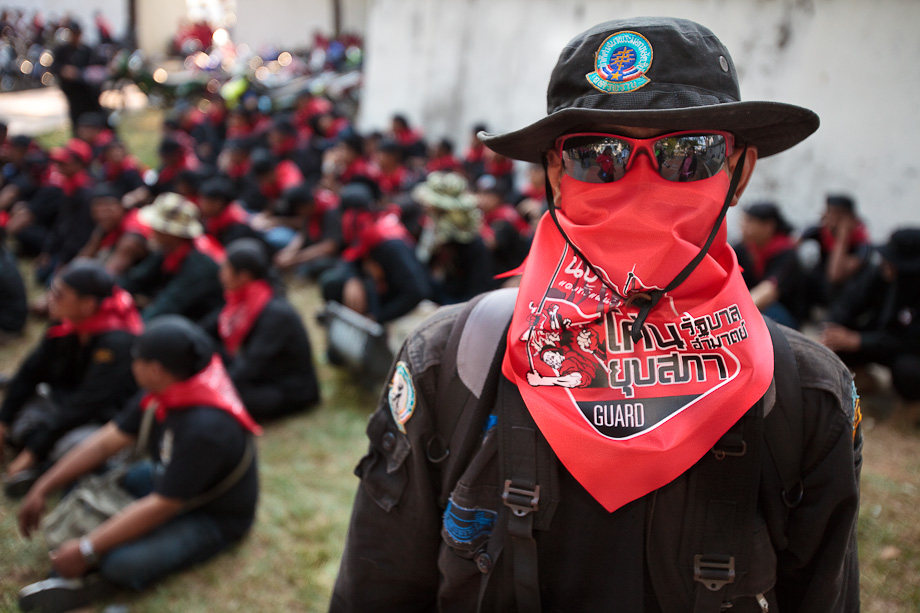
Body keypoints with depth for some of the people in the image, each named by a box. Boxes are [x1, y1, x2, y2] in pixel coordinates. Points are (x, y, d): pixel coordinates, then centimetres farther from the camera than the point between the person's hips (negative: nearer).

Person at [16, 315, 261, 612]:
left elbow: (161, 507, -31)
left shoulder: (204, 427, -35)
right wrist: (42, 488, -2)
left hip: (214, 518, -9)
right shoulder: (167, 391, -10)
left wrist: (85, 550, -26)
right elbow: (106, 441, -1)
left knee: (124, 563, -34)